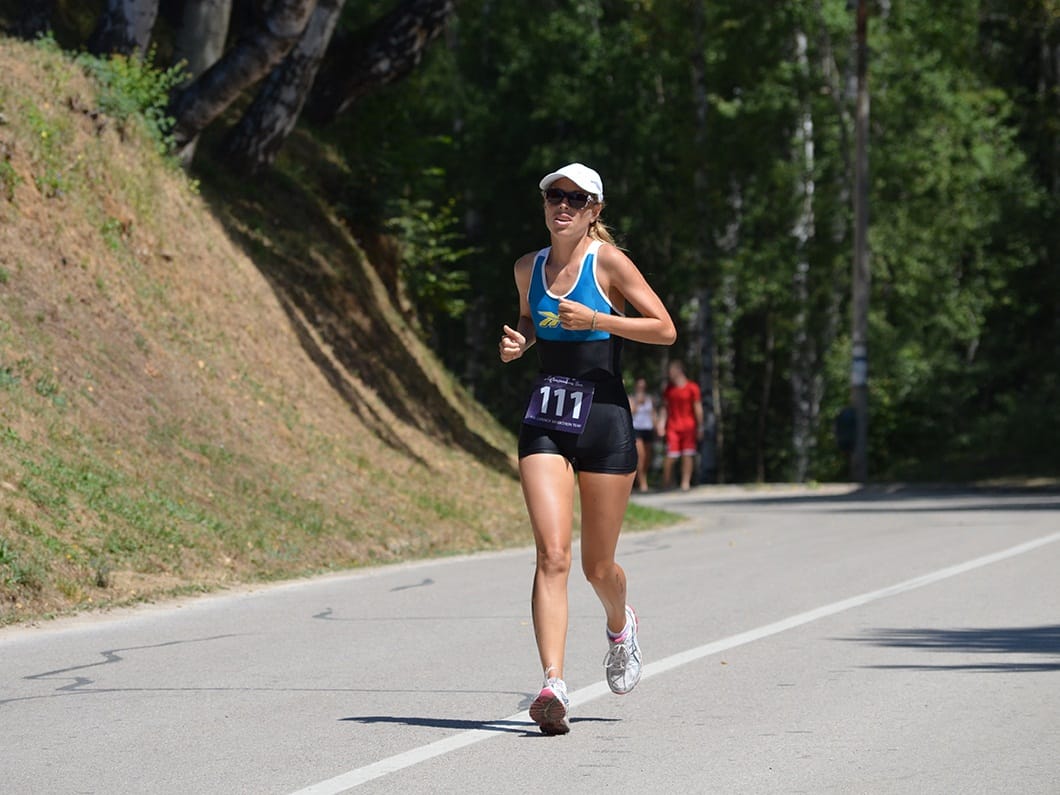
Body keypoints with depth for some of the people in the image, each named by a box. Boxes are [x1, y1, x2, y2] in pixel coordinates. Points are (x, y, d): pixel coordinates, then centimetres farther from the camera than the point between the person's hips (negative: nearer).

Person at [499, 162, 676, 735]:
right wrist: (518, 341, 5)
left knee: (598, 567, 7)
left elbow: (665, 329, -7)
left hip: (604, 419, -2)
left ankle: (620, 626, 43)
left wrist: (596, 319, -17)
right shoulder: (528, 268, 8)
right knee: (552, 554, -15)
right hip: (545, 422, 3)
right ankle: (553, 686, -22)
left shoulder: (607, 261, -5)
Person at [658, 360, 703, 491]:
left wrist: (700, 427, 0)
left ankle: (686, 482, 2)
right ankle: (665, 484, 5)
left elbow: (698, 408, 1)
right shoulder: (668, 389, 9)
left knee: (687, 455, -2)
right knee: (670, 456, -6)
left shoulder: (692, 388, -1)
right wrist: (661, 424, 2)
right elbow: (665, 407, 13)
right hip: (672, 427, 1)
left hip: (688, 427, -1)